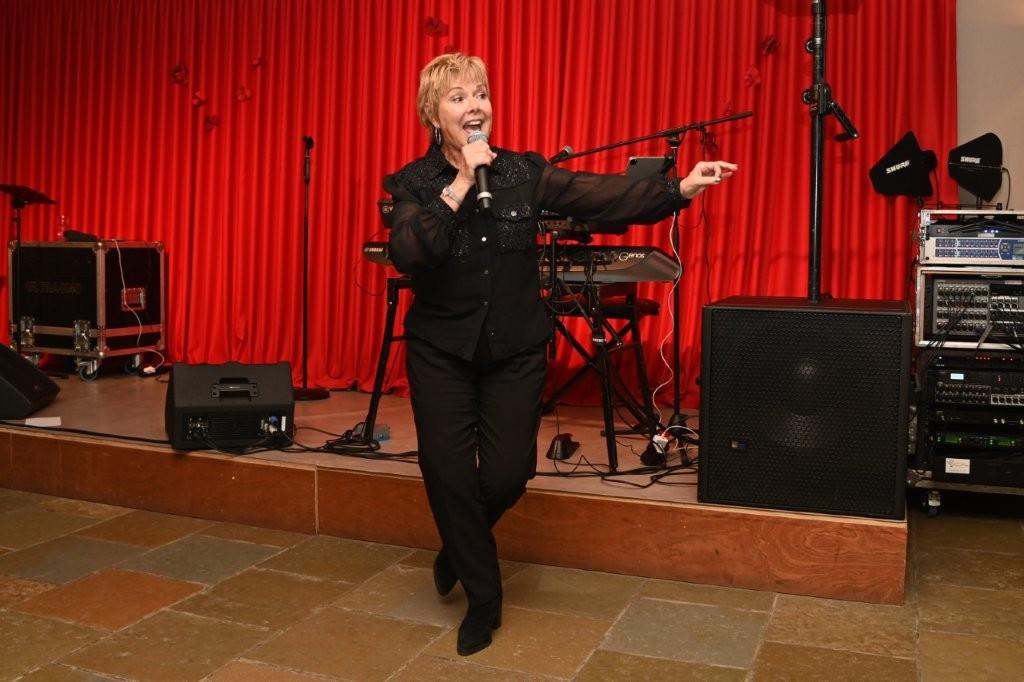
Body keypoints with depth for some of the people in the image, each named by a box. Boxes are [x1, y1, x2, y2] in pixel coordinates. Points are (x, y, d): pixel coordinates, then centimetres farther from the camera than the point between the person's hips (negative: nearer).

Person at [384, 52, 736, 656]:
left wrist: (679, 189, -19)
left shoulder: (524, 171, 0)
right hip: (441, 352, -1)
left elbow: (604, 196, -8)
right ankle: (483, 598, 26)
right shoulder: (413, 183, -4)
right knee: (450, 477, 2)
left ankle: (459, 551, 37)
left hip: (516, 350, 1)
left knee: (507, 476, 1)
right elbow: (407, 255, -22)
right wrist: (462, 182, -24)